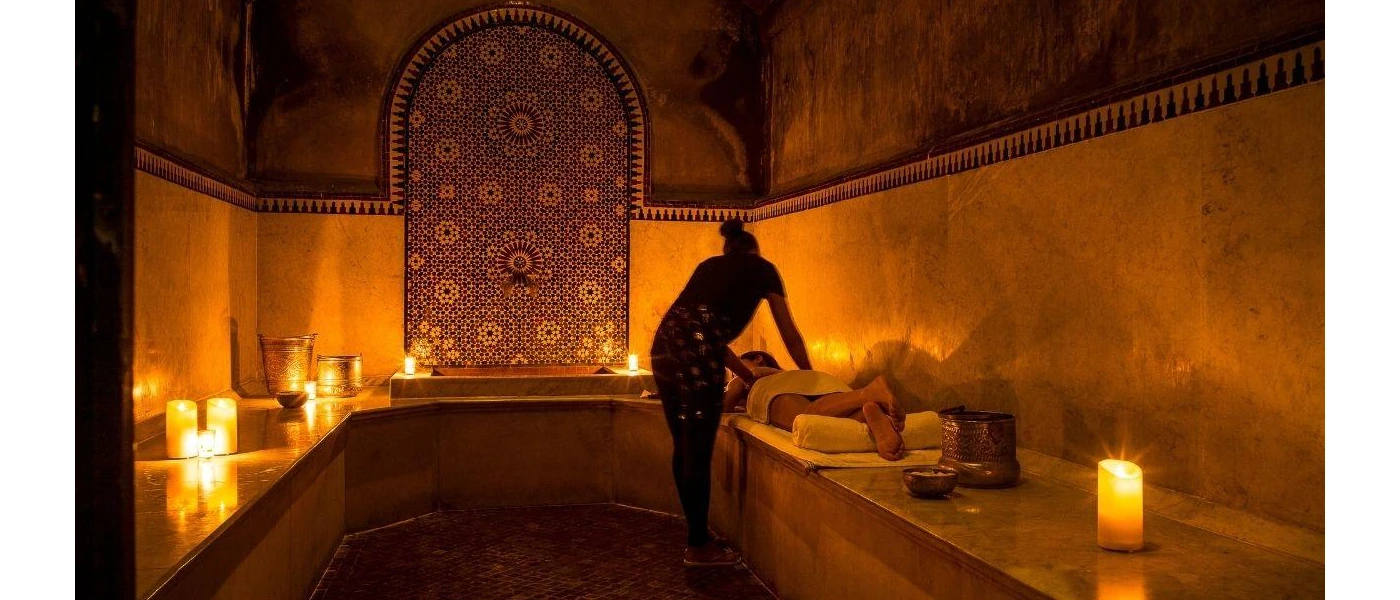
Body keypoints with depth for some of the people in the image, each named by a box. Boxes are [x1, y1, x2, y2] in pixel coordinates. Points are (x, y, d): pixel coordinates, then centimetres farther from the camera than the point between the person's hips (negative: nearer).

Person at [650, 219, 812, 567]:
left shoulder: (709, 265, 31)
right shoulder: (762, 268, 17)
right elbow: (790, 334, 20)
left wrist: (750, 376, 34)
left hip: (664, 345, 7)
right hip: (696, 355, -7)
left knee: (683, 448, 16)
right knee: (698, 453, 2)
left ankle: (697, 534, 28)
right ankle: (698, 547, 12)